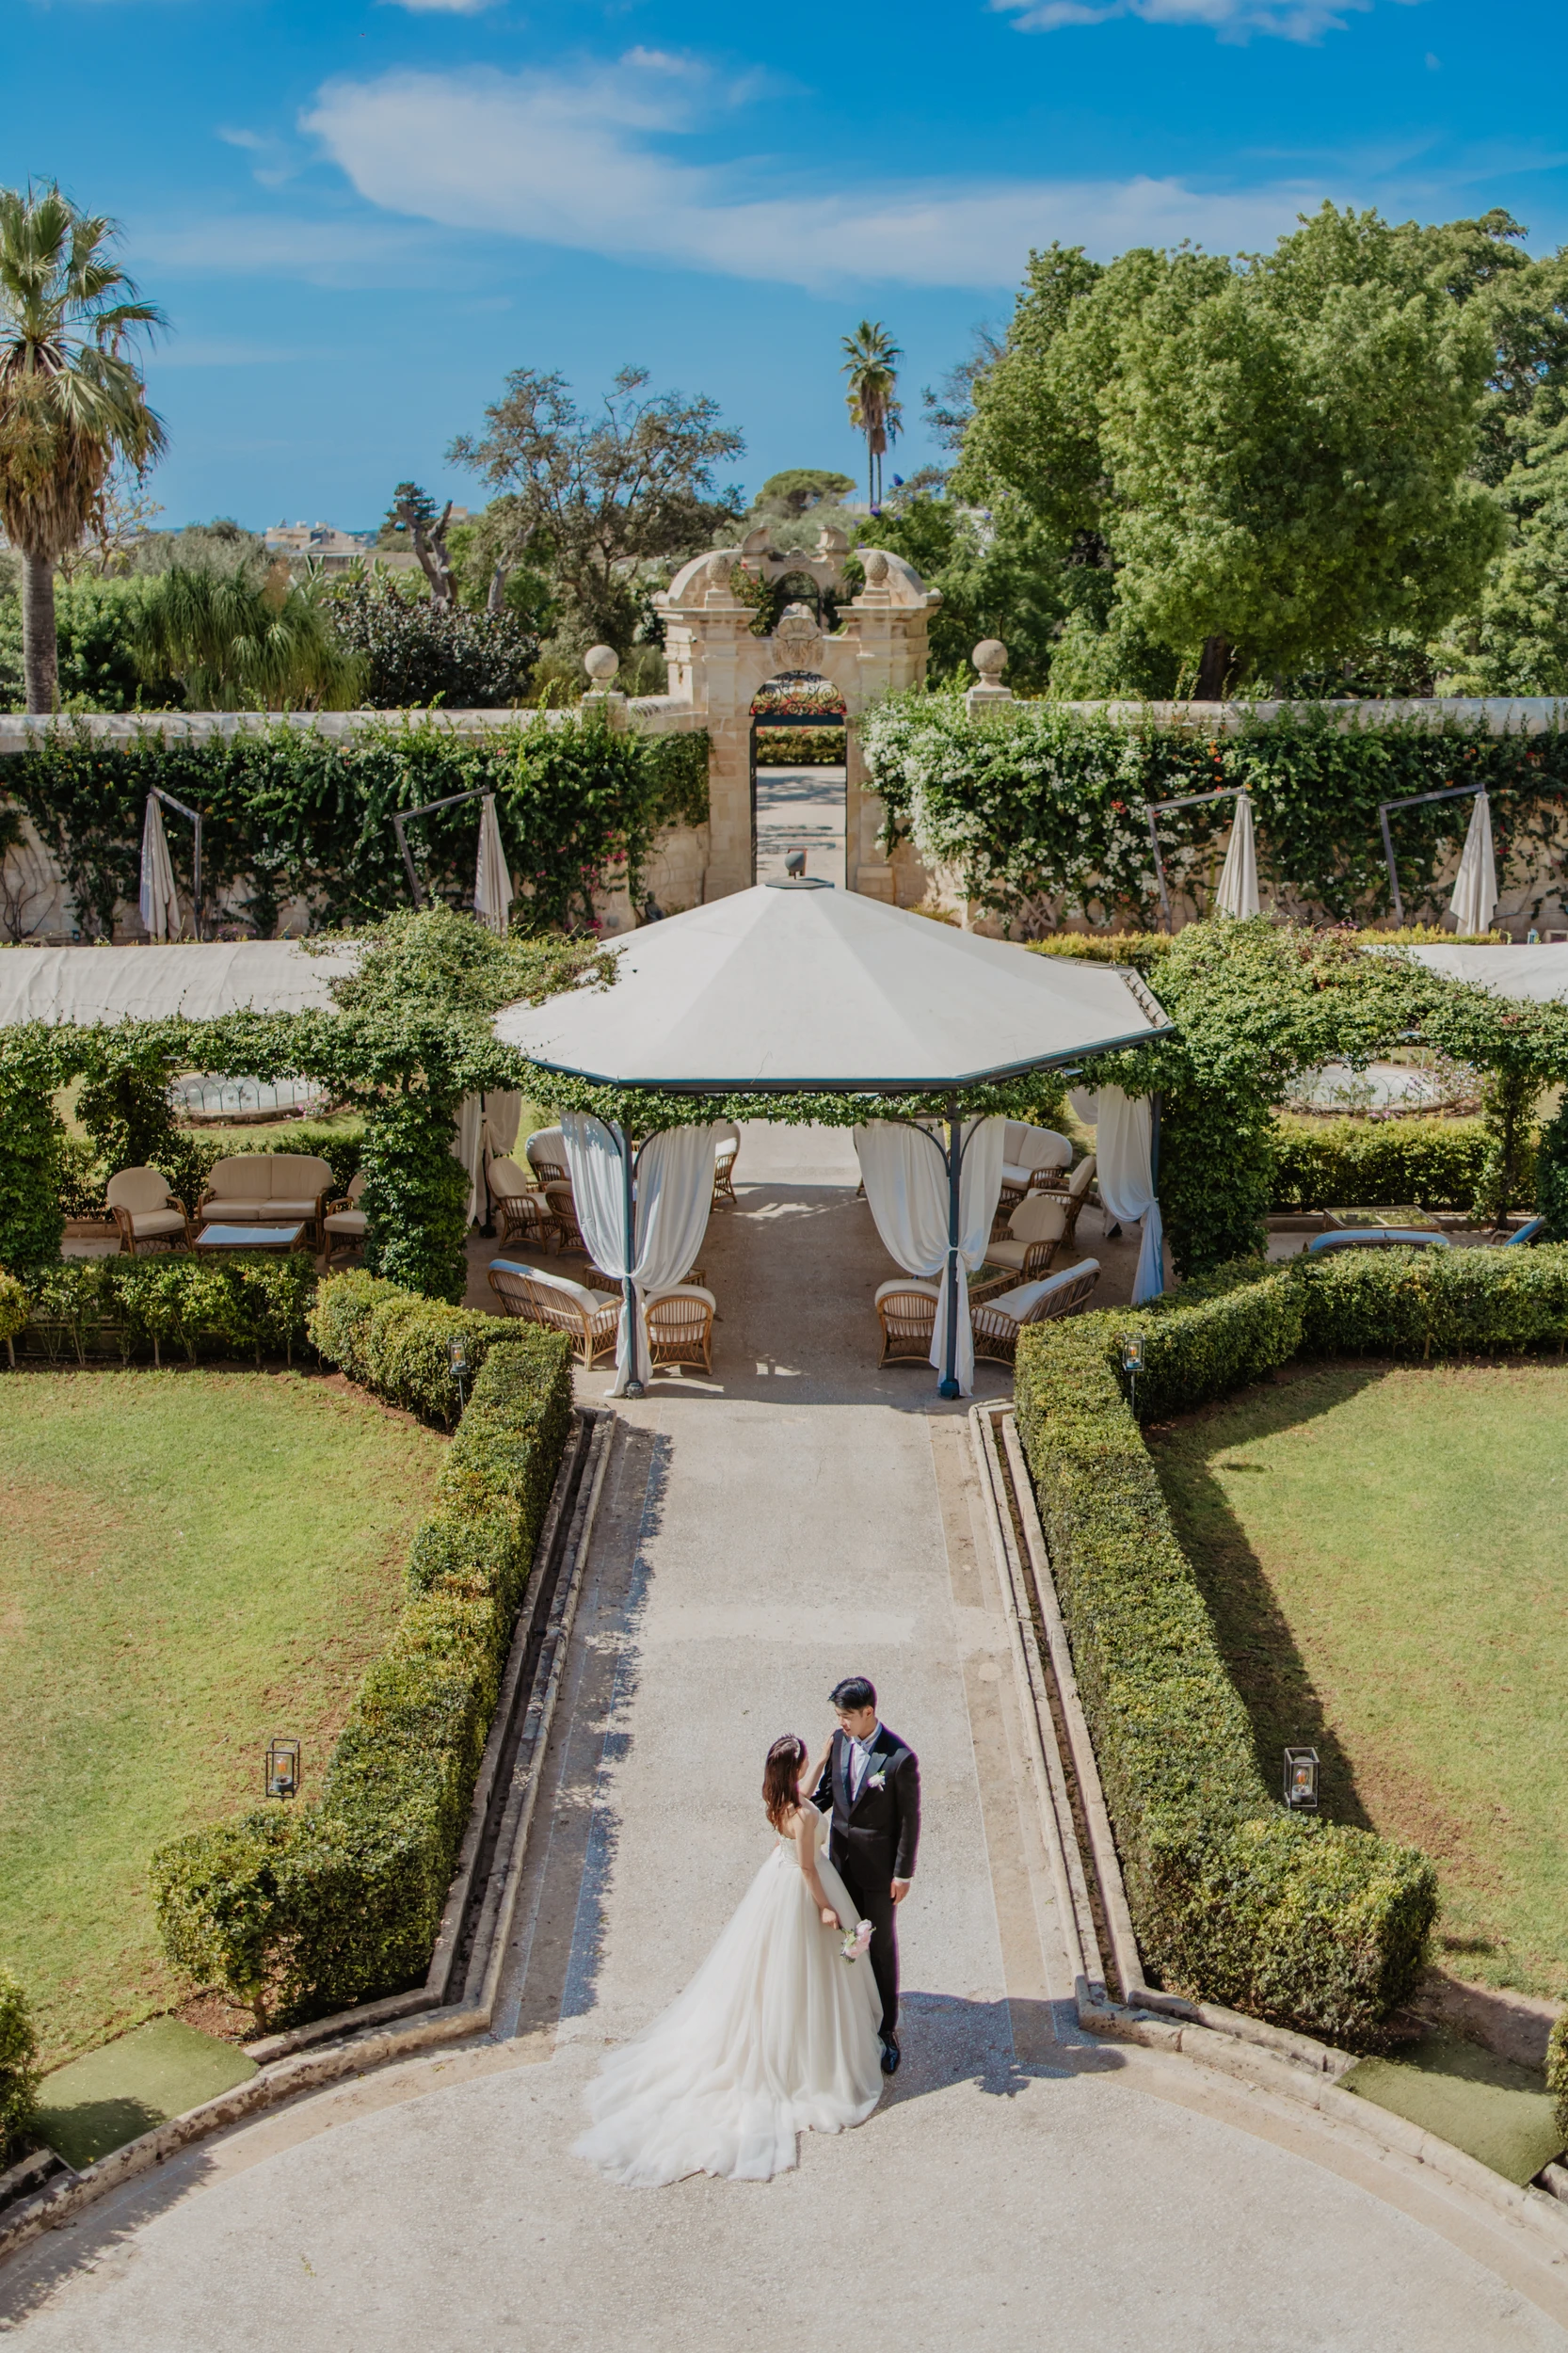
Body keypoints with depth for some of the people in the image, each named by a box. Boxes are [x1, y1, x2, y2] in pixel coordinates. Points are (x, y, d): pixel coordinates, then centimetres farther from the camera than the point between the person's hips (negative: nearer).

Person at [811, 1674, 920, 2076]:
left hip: (879, 1867, -5)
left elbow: (910, 1819, -15)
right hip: (842, 1860, 5)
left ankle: (887, 2028, 24)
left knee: (882, 1945, 9)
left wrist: (903, 1873, -11)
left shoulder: (901, 1759, -24)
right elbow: (825, 1790, 8)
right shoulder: (839, 1741, -7)